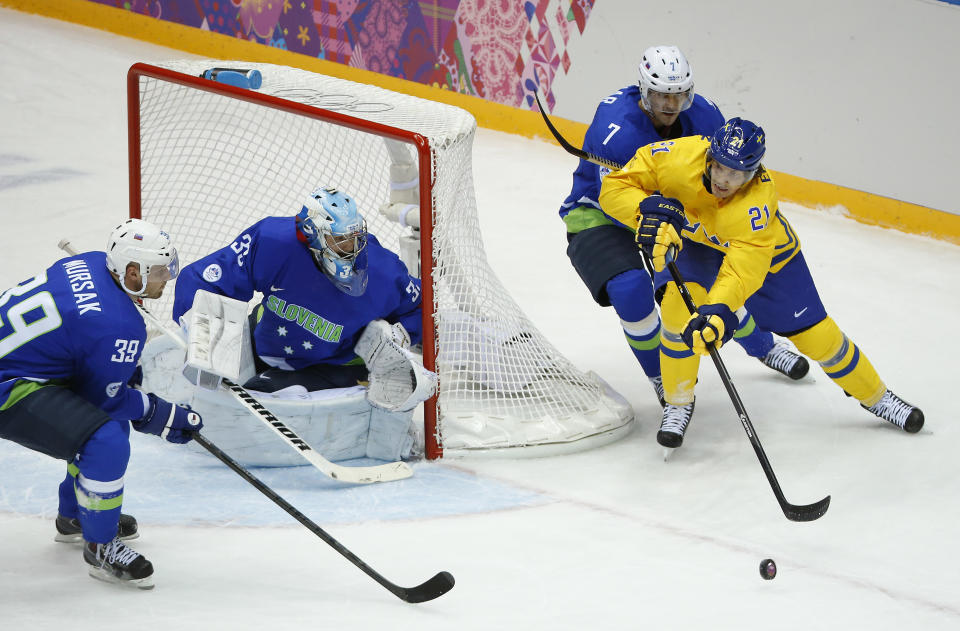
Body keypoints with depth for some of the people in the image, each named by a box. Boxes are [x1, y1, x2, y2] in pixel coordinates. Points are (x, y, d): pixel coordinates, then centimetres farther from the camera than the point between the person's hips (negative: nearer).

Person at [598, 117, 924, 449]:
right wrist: (649, 211, -47)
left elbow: (744, 269, -46)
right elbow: (614, 187, -28)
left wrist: (719, 309, -63)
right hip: (691, 238, 1)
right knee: (679, 304, -26)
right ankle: (678, 403, -4)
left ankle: (875, 396, 26)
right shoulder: (677, 157, -36)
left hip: (767, 250, -1)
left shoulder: (758, 201, -41)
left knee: (815, 334, 1)